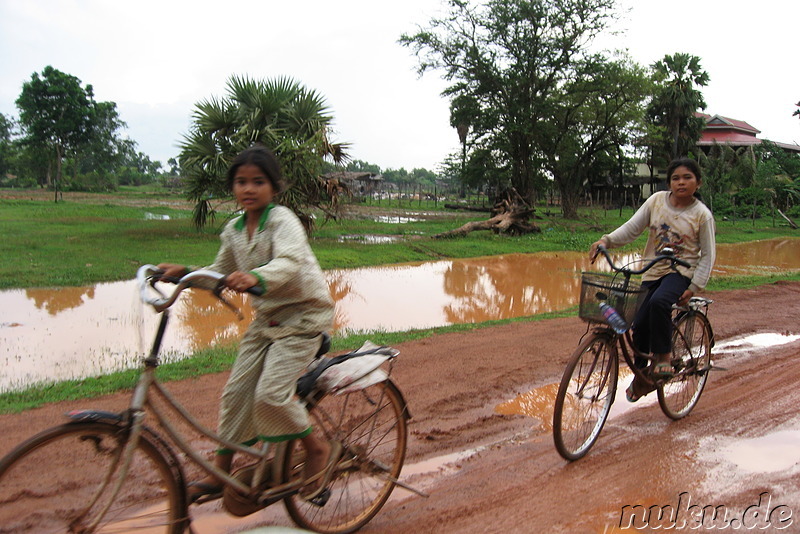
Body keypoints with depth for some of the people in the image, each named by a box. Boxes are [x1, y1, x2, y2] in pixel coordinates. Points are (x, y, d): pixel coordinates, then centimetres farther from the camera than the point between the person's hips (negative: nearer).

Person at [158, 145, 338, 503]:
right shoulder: (233, 230, 5)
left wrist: (256, 277, -53)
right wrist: (184, 273, -1)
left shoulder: (282, 220, -17)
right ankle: (219, 474, 24)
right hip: (266, 319, 8)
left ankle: (319, 449, 6)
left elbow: (290, 262, -35)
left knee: (270, 394, -18)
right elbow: (221, 273, 16)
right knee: (236, 392, 8)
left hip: (303, 316, -7)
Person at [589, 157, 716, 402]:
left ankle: (663, 356, -14)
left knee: (659, 302, -34)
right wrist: (606, 240, -17)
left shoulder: (702, 214, -7)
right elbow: (632, 228, 0)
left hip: (681, 272, -4)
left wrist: (694, 287, -11)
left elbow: (708, 254, -3)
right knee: (640, 324, -2)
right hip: (653, 271, 4)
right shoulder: (657, 200, 0)